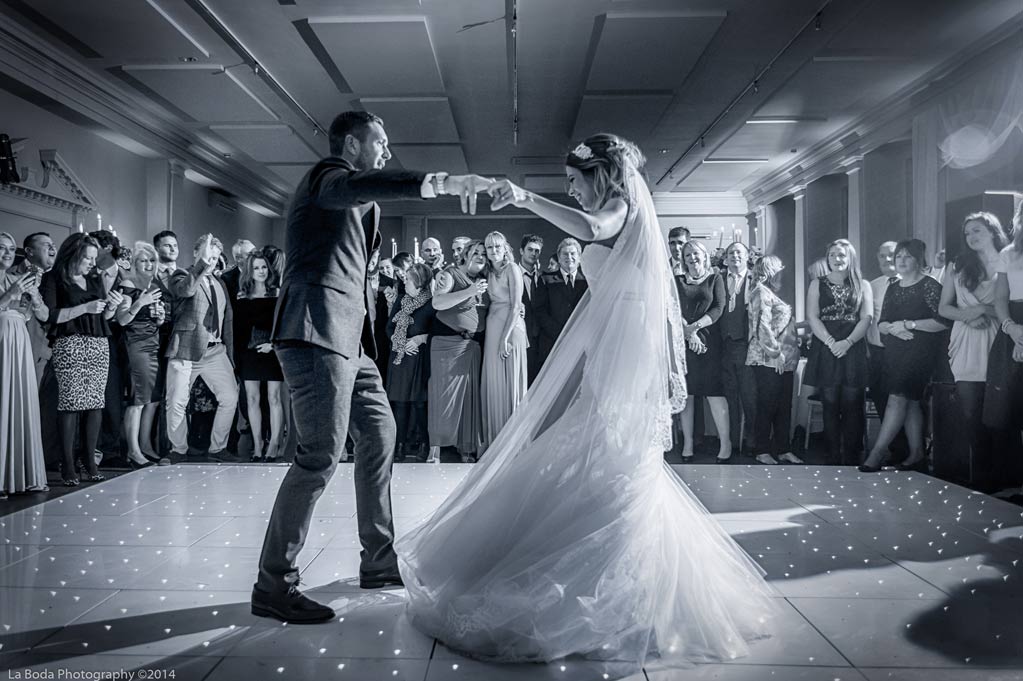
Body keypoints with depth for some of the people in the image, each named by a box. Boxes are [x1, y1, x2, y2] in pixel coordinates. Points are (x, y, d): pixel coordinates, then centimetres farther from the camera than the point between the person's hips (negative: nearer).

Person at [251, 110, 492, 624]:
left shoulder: (353, 198, 28)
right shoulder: (327, 177, -3)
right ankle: (273, 586, -2)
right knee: (321, 455, -12)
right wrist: (444, 181, -34)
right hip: (318, 330, -11)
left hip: (347, 336, 11)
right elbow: (360, 186, -28)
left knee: (379, 433, 11)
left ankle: (379, 562, 22)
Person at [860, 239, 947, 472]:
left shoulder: (930, 285, -4)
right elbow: (881, 324, 14)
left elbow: (942, 322, -12)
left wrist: (908, 324, -14)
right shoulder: (893, 289, 16)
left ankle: (878, 453, -13)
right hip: (895, 352, 7)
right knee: (911, 401, 9)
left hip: (920, 350, -7)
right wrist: (893, 328, -8)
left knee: (897, 398, -14)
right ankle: (917, 455, 14)